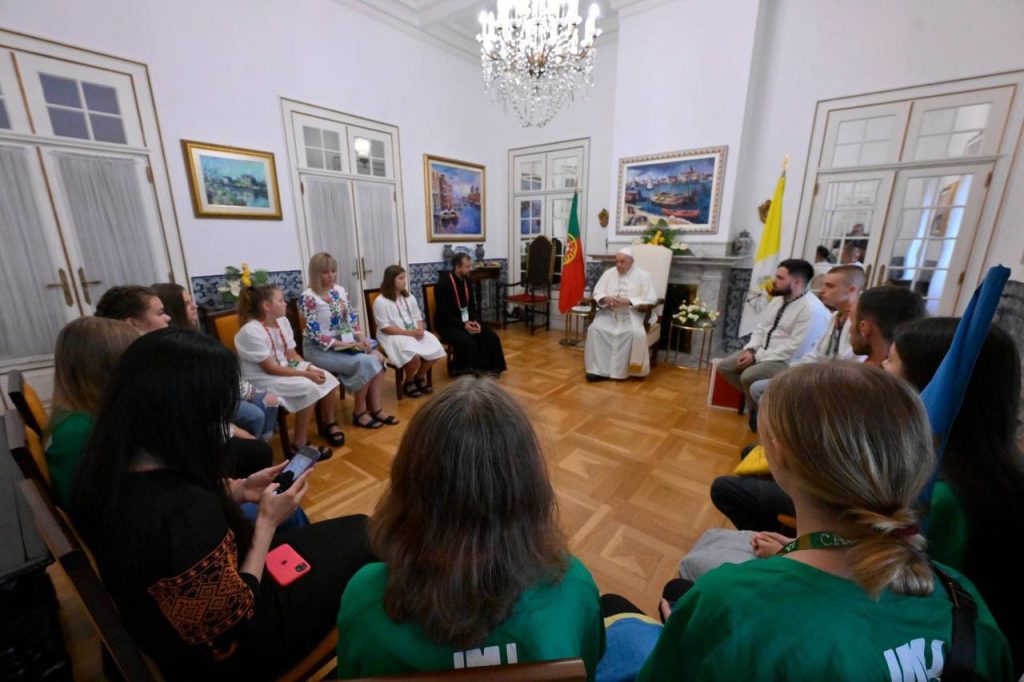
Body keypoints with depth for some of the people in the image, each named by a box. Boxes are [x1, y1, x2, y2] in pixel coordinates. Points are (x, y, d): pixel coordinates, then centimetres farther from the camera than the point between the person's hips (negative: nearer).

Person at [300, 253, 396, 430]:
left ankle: (375, 408, -7)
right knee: (364, 363, -25)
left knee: (378, 357, -16)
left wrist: (361, 338, -7)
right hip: (320, 348, -7)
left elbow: (352, 318, 11)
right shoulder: (308, 298, -15)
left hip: (346, 341, 7)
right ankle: (359, 412, -5)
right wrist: (345, 345, -22)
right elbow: (314, 334, -18)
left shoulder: (340, 290, 7)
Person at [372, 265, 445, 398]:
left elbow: (418, 317, 14)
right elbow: (384, 327, -13)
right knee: (414, 355, -32)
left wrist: (420, 329, -10)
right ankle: (409, 382, 0)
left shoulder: (409, 298, 13)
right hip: (392, 336, -6)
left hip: (414, 332, 7)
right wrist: (409, 332, -20)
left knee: (435, 349, -17)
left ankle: (420, 377, 9)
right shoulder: (381, 302, -8)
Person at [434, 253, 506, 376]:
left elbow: (473, 305, 9)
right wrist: (463, 324, -26)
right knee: (467, 342, -31)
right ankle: (459, 371, -6)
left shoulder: (467, 280, 5)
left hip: (467, 321, 7)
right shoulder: (444, 283, -17)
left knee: (490, 335, -9)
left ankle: (485, 366, 6)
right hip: (447, 325, -7)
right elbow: (443, 314, -19)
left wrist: (475, 321, -10)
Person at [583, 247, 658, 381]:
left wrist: (629, 301, -21)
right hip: (609, 312, 3)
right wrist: (606, 299, -16)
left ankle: (635, 369, -12)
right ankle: (599, 369, -19)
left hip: (632, 314, -3)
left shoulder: (643, 275, -2)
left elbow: (651, 300, -9)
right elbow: (597, 292, 8)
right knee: (595, 328, -24)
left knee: (636, 333, -33)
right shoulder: (609, 273, 8)